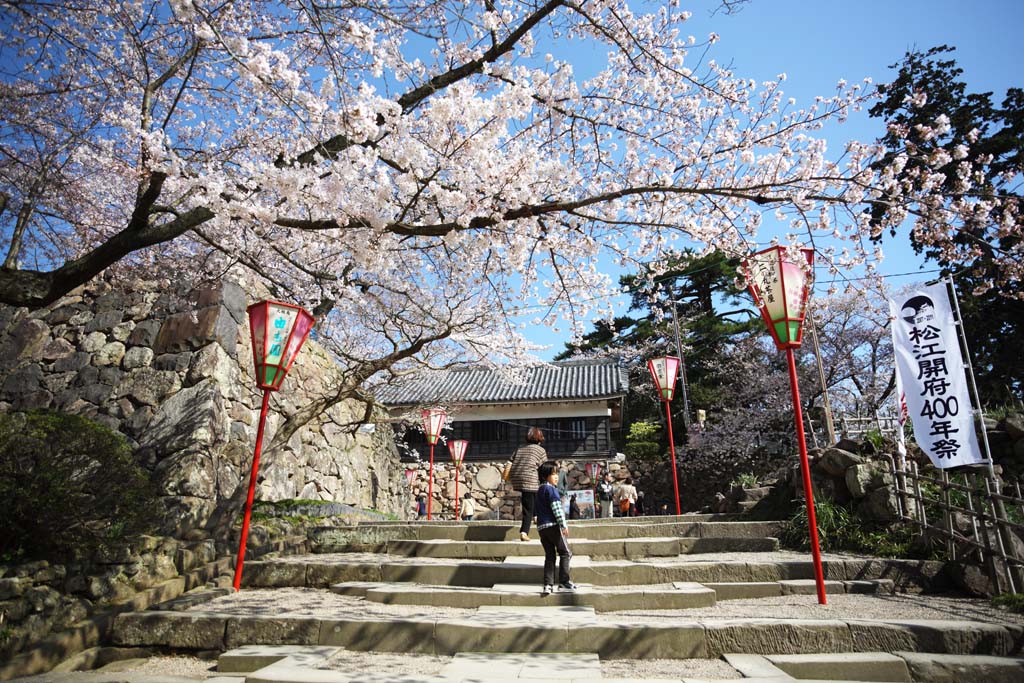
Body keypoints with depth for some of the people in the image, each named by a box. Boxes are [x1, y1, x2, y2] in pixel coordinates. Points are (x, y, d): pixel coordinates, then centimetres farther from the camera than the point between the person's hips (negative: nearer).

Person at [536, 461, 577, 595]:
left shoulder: (540, 490, 20)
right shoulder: (551, 489, -8)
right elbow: (556, 508, -17)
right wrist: (564, 524, -17)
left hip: (541, 527, 8)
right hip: (552, 525, -8)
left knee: (549, 556, 9)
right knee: (565, 553, 3)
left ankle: (548, 585, 4)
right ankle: (564, 582, 2)